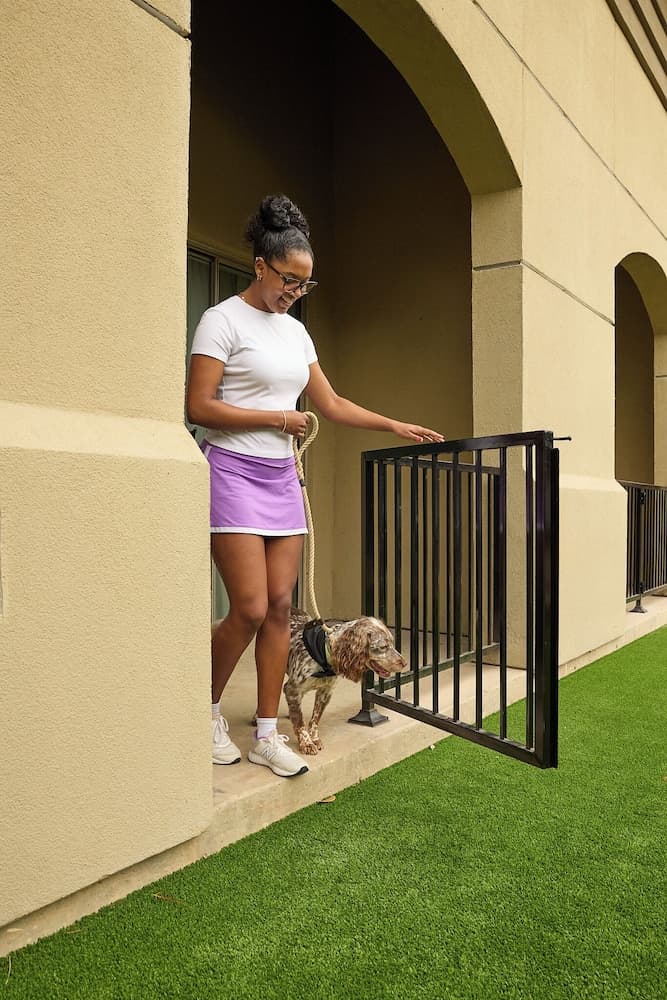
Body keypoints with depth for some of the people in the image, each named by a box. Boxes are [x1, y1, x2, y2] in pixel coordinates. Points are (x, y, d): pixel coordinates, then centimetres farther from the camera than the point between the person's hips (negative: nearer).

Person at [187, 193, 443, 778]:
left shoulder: (295, 331, 15)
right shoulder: (224, 320, -5)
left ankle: (267, 735, 12)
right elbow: (199, 406, -12)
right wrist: (277, 418, -11)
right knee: (250, 610, -10)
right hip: (234, 471, -6)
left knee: (280, 606, 3)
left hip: (282, 477, 7)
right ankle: (208, 709, 17)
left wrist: (395, 426, 10)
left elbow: (331, 404, 18)